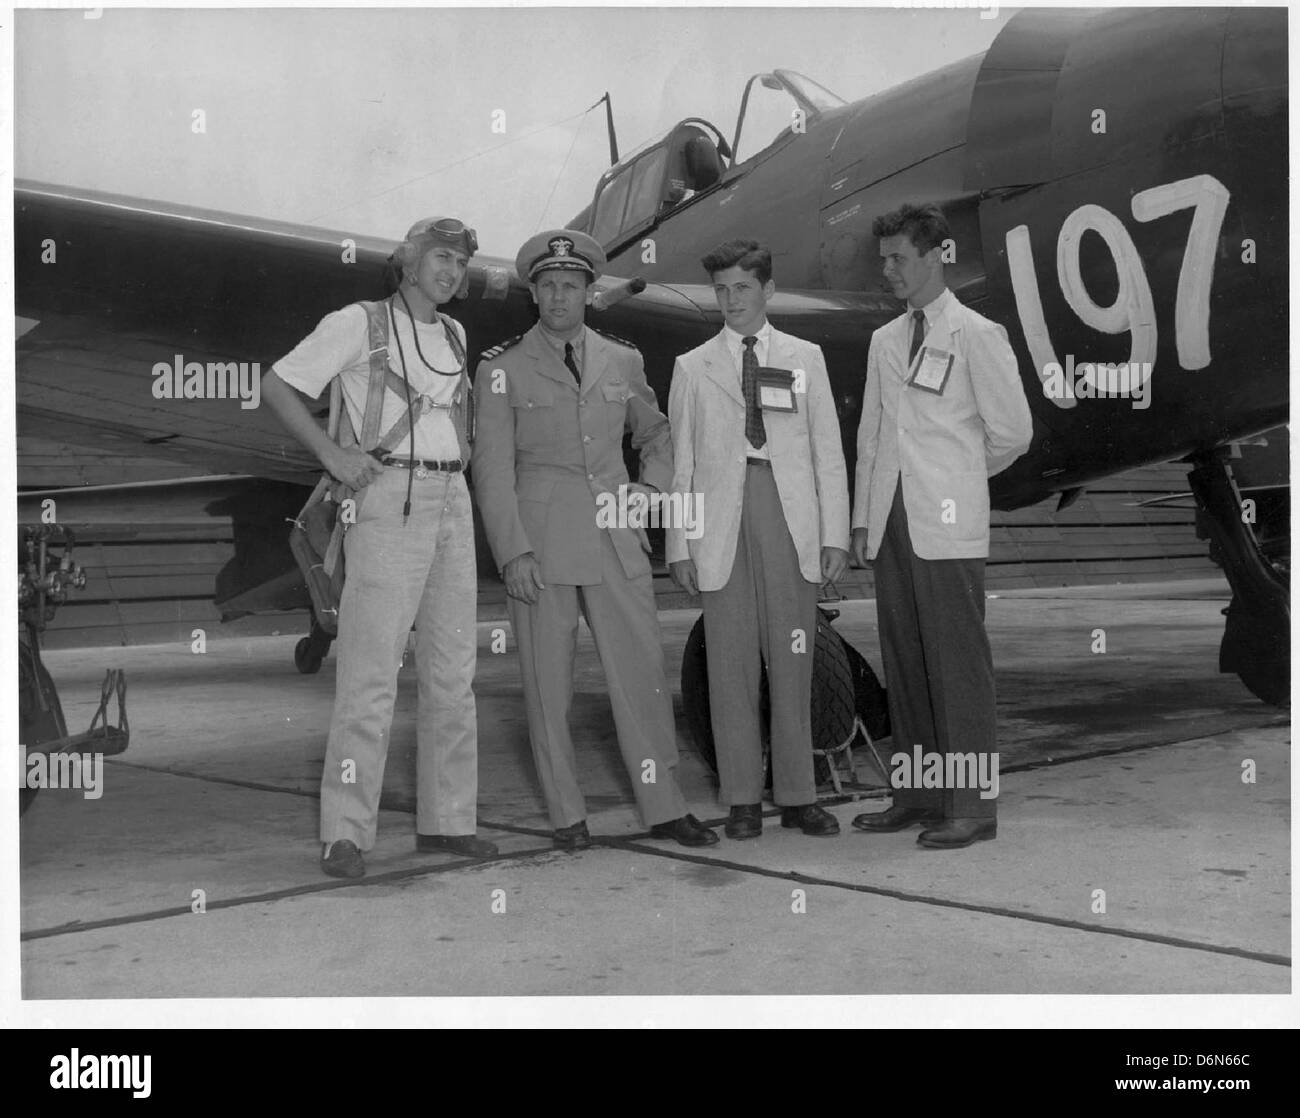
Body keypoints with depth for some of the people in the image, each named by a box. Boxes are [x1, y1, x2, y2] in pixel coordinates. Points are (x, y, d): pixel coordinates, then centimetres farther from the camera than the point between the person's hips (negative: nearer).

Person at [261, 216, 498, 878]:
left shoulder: (454, 334, 19)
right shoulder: (360, 323, 0)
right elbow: (276, 386, -3)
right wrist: (332, 454, -12)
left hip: (452, 500, 7)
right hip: (389, 499, -7)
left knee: (452, 671, 7)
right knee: (370, 673, -11)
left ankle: (446, 819, 15)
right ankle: (345, 835, -8)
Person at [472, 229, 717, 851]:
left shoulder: (622, 362, 12)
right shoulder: (502, 369, 2)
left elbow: (656, 434, 28)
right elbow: (492, 470, -2)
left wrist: (652, 486, 9)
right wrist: (512, 552, -10)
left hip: (616, 539, 3)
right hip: (539, 544, -2)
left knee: (642, 671, 2)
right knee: (547, 684, 2)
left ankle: (663, 809, 12)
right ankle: (567, 816, 13)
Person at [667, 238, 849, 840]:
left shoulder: (804, 358, 13)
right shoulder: (692, 367, 12)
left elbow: (828, 453, 9)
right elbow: (681, 464, 9)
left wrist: (835, 535, 1)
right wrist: (679, 546, 1)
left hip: (791, 522, 0)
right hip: (722, 525, 0)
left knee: (792, 661, 2)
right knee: (730, 663, 1)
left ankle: (797, 796, 11)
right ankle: (743, 800, 9)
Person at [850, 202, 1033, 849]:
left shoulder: (976, 335, -2)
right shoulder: (884, 340, 16)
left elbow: (1012, 431, 0)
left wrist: (957, 475, 10)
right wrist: (863, 518, 13)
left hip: (948, 528, -6)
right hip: (892, 525, 6)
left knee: (958, 668, -4)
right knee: (903, 666, 9)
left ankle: (972, 807, 1)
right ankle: (917, 795, 18)